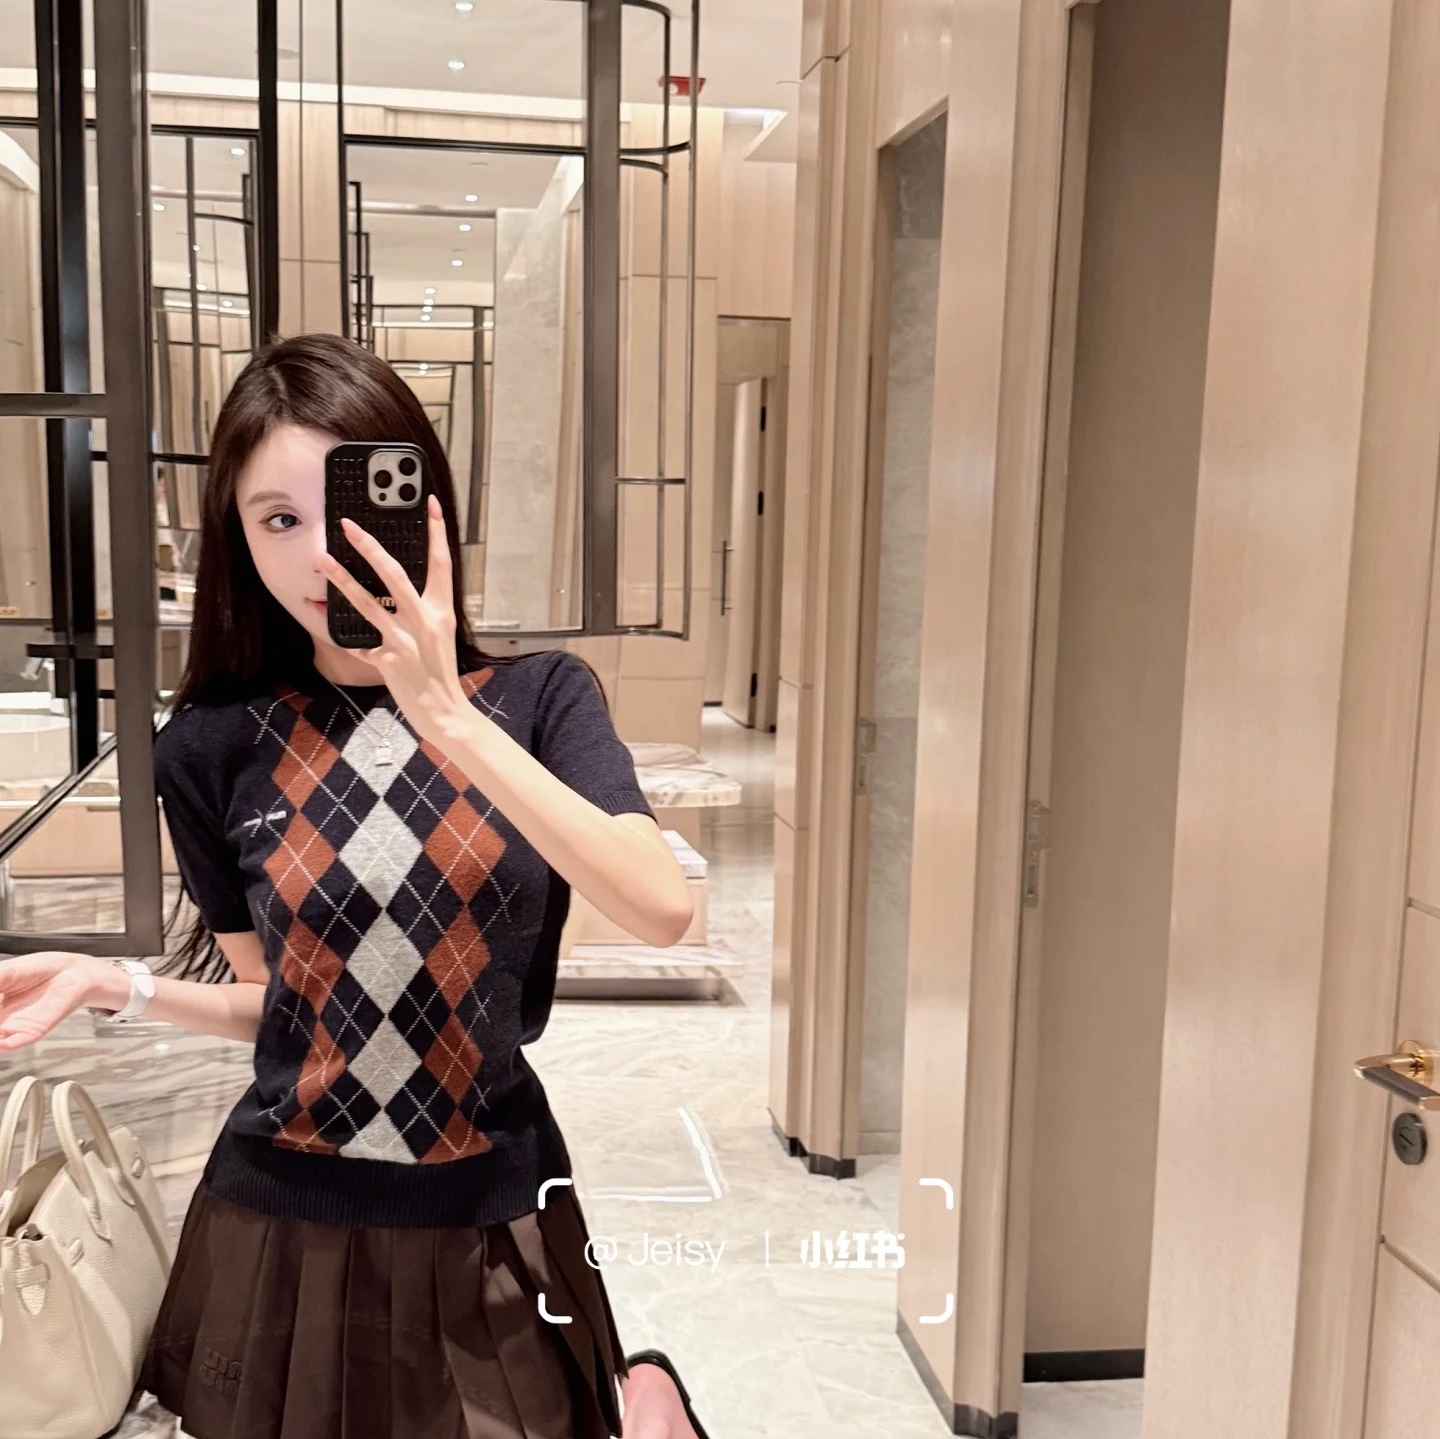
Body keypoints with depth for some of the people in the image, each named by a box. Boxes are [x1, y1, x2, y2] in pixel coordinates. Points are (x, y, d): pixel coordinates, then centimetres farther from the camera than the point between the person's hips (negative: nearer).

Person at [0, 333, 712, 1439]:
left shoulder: (538, 698, -9)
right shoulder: (215, 746, -4)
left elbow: (662, 911, -24)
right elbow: (272, 996, 7)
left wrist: (448, 720, -28)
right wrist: (106, 980, -10)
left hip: (491, 1224, -2)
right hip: (281, 1225, 2)